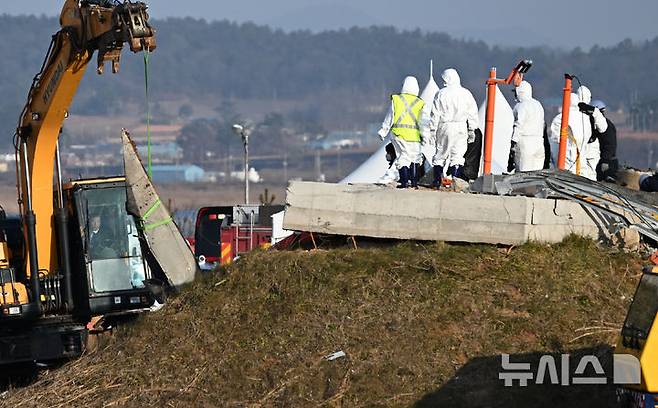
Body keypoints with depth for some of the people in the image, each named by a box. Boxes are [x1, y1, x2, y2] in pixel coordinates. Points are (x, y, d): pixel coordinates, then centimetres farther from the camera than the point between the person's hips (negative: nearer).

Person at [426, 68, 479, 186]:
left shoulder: (441, 94, -5)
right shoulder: (465, 93, 2)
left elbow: (435, 114, -3)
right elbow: (472, 113, 6)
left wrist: (432, 129, 4)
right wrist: (472, 130, 13)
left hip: (445, 127, -1)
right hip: (461, 127, 1)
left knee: (440, 154, 9)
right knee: (458, 155, 4)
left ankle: (437, 179, 12)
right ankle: (455, 179, -4)